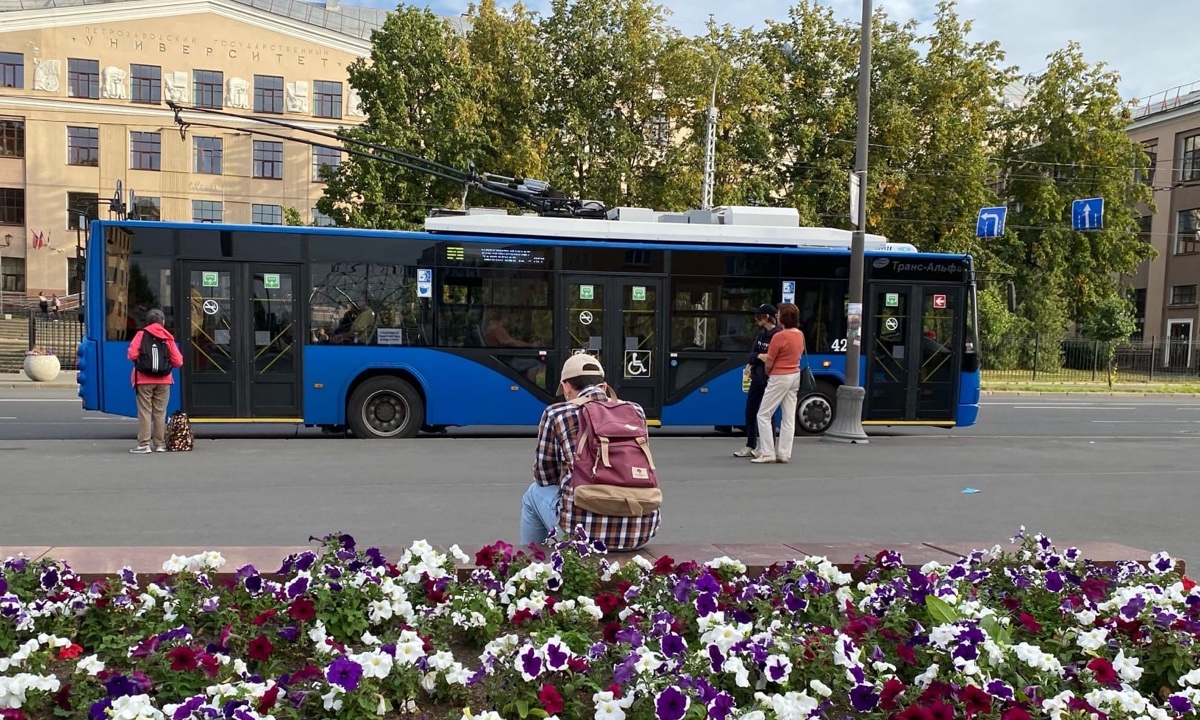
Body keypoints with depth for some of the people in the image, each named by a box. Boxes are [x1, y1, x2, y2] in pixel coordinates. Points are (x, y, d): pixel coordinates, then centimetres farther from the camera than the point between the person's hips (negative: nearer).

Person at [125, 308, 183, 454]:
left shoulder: (141, 334, -2)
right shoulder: (168, 337, 2)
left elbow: (132, 355, -11)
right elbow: (178, 362, -2)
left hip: (144, 380, -1)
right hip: (163, 381, 2)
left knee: (144, 412, 2)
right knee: (160, 412, 7)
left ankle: (144, 444, 1)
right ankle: (160, 444, 10)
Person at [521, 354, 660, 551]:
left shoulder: (557, 414, 2)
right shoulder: (635, 411, 11)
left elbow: (543, 475, 12)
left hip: (583, 529, -3)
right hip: (641, 530, 3)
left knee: (535, 494, 28)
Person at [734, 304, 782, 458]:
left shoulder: (778, 334, -15)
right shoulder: (761, 334, 12)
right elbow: (752, 353, 6)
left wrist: (754, 360, -15)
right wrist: (759, 357, -14)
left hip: (769, 380, -9)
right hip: (757, 378, 9)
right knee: (750, 412, 13)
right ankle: (750, 447, 25)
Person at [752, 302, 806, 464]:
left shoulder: (779, 336, -18)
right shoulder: (800, 335, 7)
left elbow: (769, 362, -12)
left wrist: (767, 372, 9)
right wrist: (767, 357, 9)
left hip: (779, 378, -8)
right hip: (795, 376, 8)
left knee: (763, 415, 0)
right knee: (789, 417, 8)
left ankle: (767, 453, -3)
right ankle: (784, 454, 10)